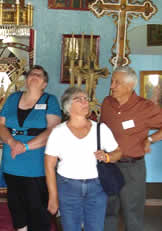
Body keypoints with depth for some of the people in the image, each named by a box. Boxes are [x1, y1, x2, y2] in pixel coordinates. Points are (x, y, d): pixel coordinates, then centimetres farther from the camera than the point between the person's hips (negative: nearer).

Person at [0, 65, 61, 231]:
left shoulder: (50, 100, -1)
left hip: (37, 167, -4)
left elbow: (53, 130, -12)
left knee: (37, 208, 3)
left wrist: (25, 146, -21)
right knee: (16, 205, 16)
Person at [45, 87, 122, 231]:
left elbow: (118, 152, 9)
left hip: (97, 187, 1)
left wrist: (107, 157, -14)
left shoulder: (101, 128, 1)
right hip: (68, 188, -1)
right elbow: (50, 166, -2)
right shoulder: (58, 132, -4)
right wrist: (53, 197, -3)